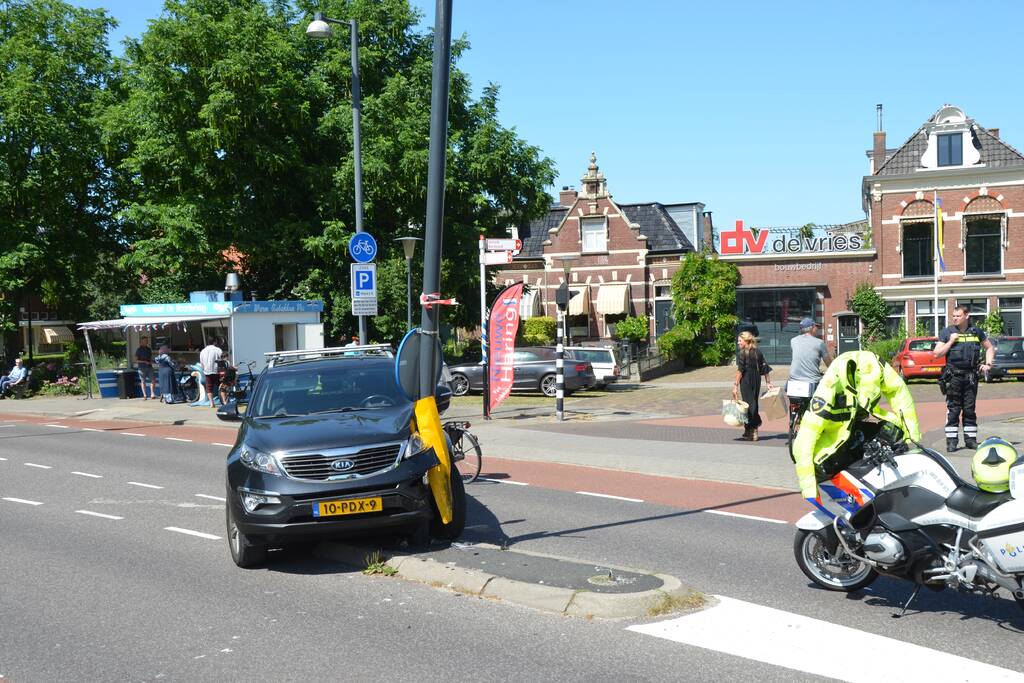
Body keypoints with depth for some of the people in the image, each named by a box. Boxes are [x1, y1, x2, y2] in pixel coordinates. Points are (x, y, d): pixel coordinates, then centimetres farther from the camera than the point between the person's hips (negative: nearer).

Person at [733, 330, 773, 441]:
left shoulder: (741, 353, -9)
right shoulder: (758, 352, 8)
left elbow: (740, 371, -14)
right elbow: (765, 368, 9)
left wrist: (736, 385, -11)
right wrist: (768, 382, 14)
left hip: (746, 382, -6)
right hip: (757, 381, 6)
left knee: (748, 404, -1)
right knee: (754, 403, 15)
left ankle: (751, 433, 0)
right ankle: (752, 431, 21)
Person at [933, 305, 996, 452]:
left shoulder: (976, 331, 8)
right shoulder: (947, 332, 2)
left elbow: (989, 348, 21)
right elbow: (937, 354, -1)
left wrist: (988, 364, 8)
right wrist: (950, 341, -10)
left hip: (971, 376, 2)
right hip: (953, 377, -2)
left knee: (970, 409, 7)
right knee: (953, 410, -4)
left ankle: (971, 440, 14)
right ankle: (952, 441, -1)